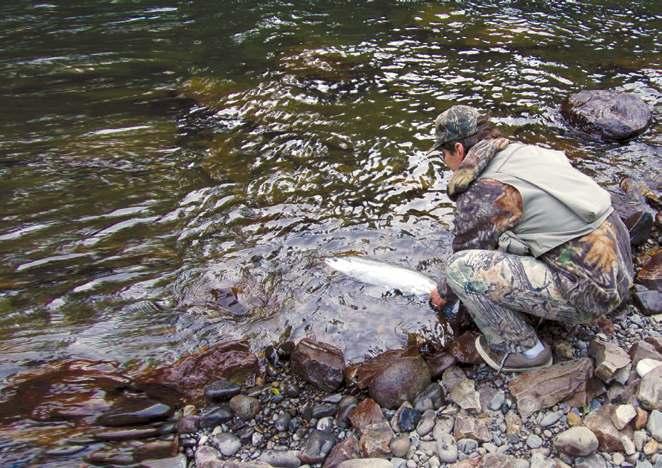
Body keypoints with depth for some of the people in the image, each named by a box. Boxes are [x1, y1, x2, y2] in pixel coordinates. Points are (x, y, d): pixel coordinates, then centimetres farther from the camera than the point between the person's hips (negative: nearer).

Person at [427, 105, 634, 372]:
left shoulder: (483, 194, -18)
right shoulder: (521, 151, 7)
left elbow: (466, 259, -4)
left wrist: (444, 293, 17)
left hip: (587, 292, -9)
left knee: (460, 268, -17)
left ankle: (523, 350, 1)